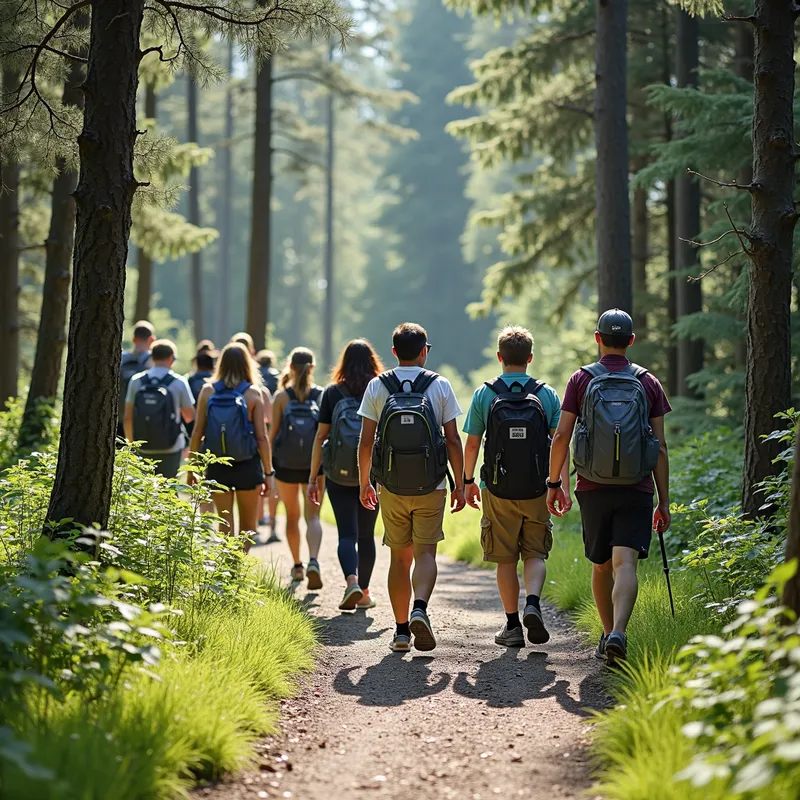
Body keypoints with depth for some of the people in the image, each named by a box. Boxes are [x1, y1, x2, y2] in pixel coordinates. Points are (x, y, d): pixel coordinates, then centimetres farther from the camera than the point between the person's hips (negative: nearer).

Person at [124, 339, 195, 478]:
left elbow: (128, 417, 2)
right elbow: (189, 417, 0)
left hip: (143, 449, 2)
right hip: (170, 449, -2)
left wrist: (131, 443, 14)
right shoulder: (179, 383, -6)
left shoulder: (136, 381, 0)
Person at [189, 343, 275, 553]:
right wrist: (268, 472, 0)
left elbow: (198, 432, 0)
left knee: (225, 526, 10)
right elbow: (262, 437, -6)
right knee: (248, 527, 11)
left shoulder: (208, 391, 0)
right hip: (248, 466, -1)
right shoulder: (253, 393, -5)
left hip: (217, 466, 2)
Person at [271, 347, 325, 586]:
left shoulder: (282, 396, -5)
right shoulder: (323, 396, -2)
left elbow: (273, 432, -5)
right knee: (312, 516, 1)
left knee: (292, 516, 17)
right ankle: (313, 561, -23)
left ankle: (297, 565, 26)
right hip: (315, 464, 0)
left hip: (286, 464, 0)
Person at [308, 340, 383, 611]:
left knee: (347, 534, 0)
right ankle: (364, 592, 22)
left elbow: (320, 437, -1)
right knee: (366, 535, 14)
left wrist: (314, 477, 4)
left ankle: (352, 581, -22)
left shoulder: (332, 393, -2)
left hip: (340, 474, -1)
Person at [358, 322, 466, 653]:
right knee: (425, 552, 2)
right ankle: (419, 608, -23)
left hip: (391, 488, 1)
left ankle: (401, 631, 10)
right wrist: (460, 485, 6)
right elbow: (453, 441, -2)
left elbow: (366, 442, 0)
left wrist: (364, 483, 11)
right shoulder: (440, 386, -2)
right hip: (431, 487, -1)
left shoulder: (377, 387, 0)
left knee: (400, 557, 10)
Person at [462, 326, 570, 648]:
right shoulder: (547, 395, 0)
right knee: (535, 555, 12)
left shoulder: (484, 394, -2)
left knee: (506, 560, 9)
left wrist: (468, 481, 14)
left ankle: (512, 625, 10)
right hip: (536, 490, 0)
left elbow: (472, 444, 1)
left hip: (497, 490, 0)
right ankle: (532, 603, -13)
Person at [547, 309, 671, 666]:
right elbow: (660, 447, 2)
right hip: (636, 490, -1)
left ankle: (608, 635, 26)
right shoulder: (648, 383, 4)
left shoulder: (581, 379, 2)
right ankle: (618, 634, -30)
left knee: (601, 566, 16)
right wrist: (664, 501, 7)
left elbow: (561, 436, -2)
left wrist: (554, 482, 9)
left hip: (593, 488, 1)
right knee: (625, 564, -10)